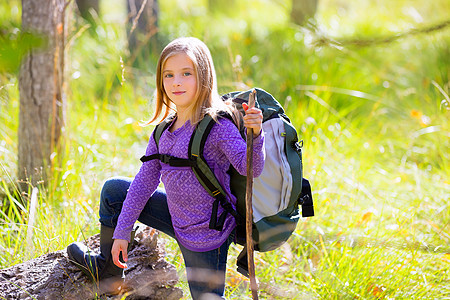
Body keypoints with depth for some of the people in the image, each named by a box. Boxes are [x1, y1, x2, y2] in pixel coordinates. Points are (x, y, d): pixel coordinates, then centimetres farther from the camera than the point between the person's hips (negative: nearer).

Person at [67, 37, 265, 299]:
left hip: (206, 236, -8)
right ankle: (108, 269, 35)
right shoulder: (165, 130, 0)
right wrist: (121, 232, 6)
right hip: (178, 219, 8)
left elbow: (250, 169, -31)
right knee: (113, 190, 18)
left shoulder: (217, 125, -22)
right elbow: (146, 180, 5)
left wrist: (255, 135, -52)